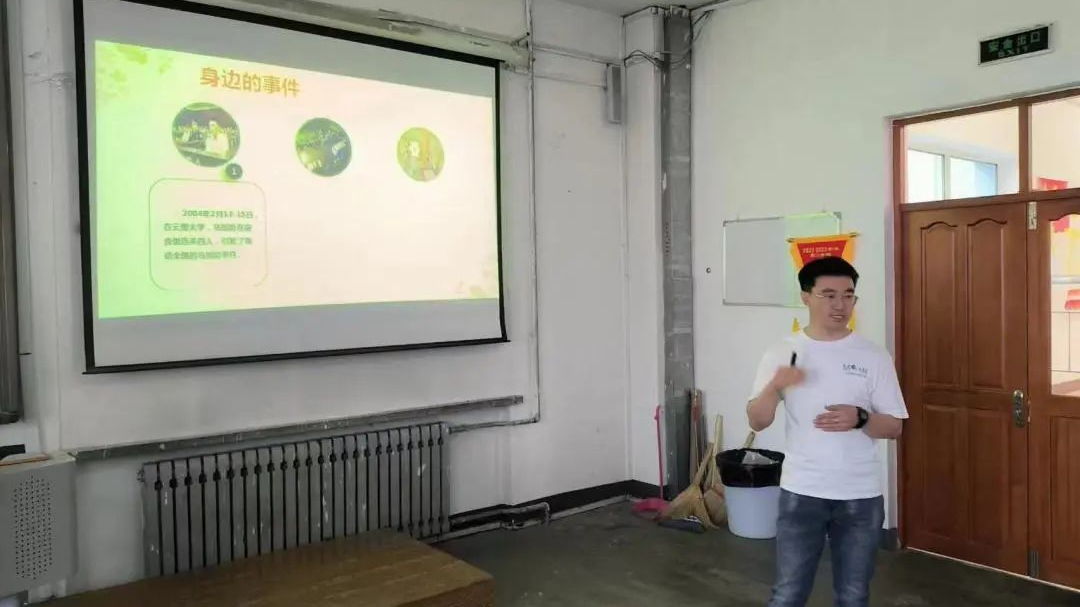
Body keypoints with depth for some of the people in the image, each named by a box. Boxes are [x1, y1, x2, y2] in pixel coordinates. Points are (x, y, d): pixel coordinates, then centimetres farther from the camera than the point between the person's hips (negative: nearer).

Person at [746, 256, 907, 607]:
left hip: (860, 496, 1)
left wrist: (859, 419, -21)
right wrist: (775, 387, -22)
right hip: (800, 492, -1)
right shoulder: (782, 354, -3)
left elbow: (894, 427, 0)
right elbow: (757, 422, -4)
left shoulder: (873, 357, -2)